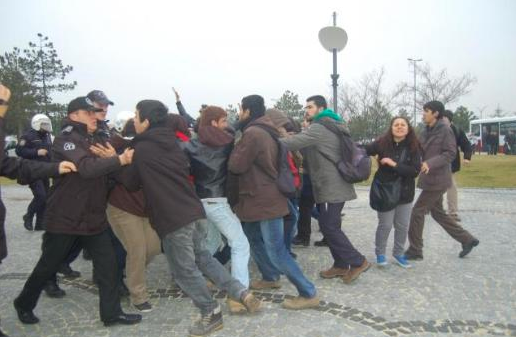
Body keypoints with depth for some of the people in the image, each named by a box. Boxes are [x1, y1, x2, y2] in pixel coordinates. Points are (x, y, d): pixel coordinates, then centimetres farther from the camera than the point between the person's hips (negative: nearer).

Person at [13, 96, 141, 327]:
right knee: (48, 266, 11)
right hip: (64, 218, -6)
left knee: (107, 265, 4)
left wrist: (114, 156, -8)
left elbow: (103, 168, 10)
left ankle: (111, 313, 16)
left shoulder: (95, 139, 13)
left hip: (94, 217, 7)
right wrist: (120, 160, -32)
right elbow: (87, 168, -32)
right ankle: (24, 303, 36)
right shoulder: (66, 139, -15)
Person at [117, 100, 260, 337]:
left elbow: (130, 183, 4)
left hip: (172, 219, -7)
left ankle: (211, 313, 20)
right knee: (203, 257, 21)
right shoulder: (172, 143, 14)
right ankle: (241, 293, 17)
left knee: (185, 270, 8)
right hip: (195, 212, 8)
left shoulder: (141, 149, -7)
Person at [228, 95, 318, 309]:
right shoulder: (265, 132, 12)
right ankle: (270, 277, 40)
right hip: (259, 198, 10)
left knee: (276, 252, -5)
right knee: (253, 238, 24)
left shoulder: (253, 133, -20)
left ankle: (309, 294, 3)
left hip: (265, 201, -10)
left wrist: (237, 148, 1)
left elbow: (235, 166, -17)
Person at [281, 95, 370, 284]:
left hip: (331, 186, -10)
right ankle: (341, 265, 19)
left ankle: (358, 262, 3)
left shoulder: (319, 127, -14)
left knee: (329, 227, -6)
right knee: (329, 226, 12)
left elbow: (296, 142, -23)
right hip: (332, 184, 10)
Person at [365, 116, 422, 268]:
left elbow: (415, 171, -16)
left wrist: (394, 164, -23)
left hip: (405, 192, 2)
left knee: (403, 226, 11)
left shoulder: (414, 147, -8)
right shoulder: (382, 143, -10)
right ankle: (380, 253, 24)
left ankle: (398, 253, 32)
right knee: (385, 224, 1)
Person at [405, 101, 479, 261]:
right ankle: (467, 240, 30)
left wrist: (430, 163, -29)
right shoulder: (426, 131, 11)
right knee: (437, 213, 16)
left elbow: (450, 153, -18)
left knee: (417, 211, -5)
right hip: (431, 179, 9)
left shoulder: (445, 130, -13)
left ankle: (415, 250, 7)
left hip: (437, 179, -9)